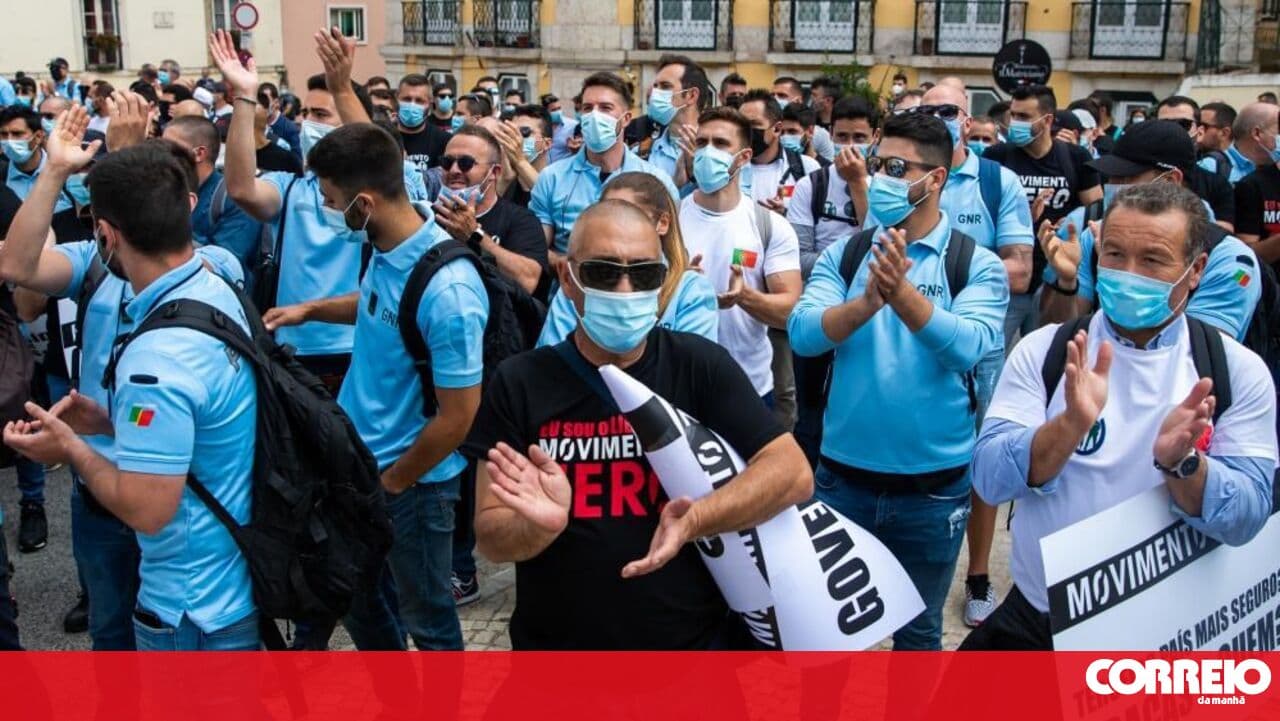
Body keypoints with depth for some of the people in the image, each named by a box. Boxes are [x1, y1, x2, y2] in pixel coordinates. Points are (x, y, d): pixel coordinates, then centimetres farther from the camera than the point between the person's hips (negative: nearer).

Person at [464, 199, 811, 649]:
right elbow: (489, 537, -8)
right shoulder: (520, 382, -8)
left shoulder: (700, 366, -9)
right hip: (555, 642, 0)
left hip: (693, 641, 0)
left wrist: (695, 520, -26)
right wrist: (539, 526, -29)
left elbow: (792, 472, -12)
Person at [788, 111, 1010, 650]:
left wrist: (903, 294, -35)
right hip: (841, 477, 2)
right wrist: (867, 302, -30)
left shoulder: (977, 264, -6)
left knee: (917, 631, 18)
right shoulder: (843, 255, 1)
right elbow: (802, 333, -13)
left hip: (934, 485, -1)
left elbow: (968, 348, -22)